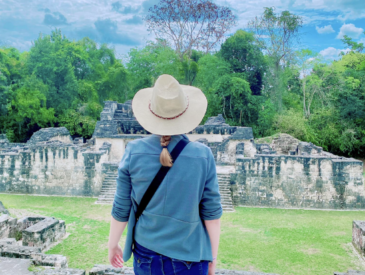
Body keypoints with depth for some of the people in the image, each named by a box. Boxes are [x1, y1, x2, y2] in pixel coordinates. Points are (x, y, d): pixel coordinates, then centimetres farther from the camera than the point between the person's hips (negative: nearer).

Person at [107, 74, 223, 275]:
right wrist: (213, 257, 6)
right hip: (190, 257, -1)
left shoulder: (134, 152, -13)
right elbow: (212, 214, -9)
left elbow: (121, 209, -6)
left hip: (146, 254, 1)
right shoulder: (203, 156, -15)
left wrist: (113, 245, 11)